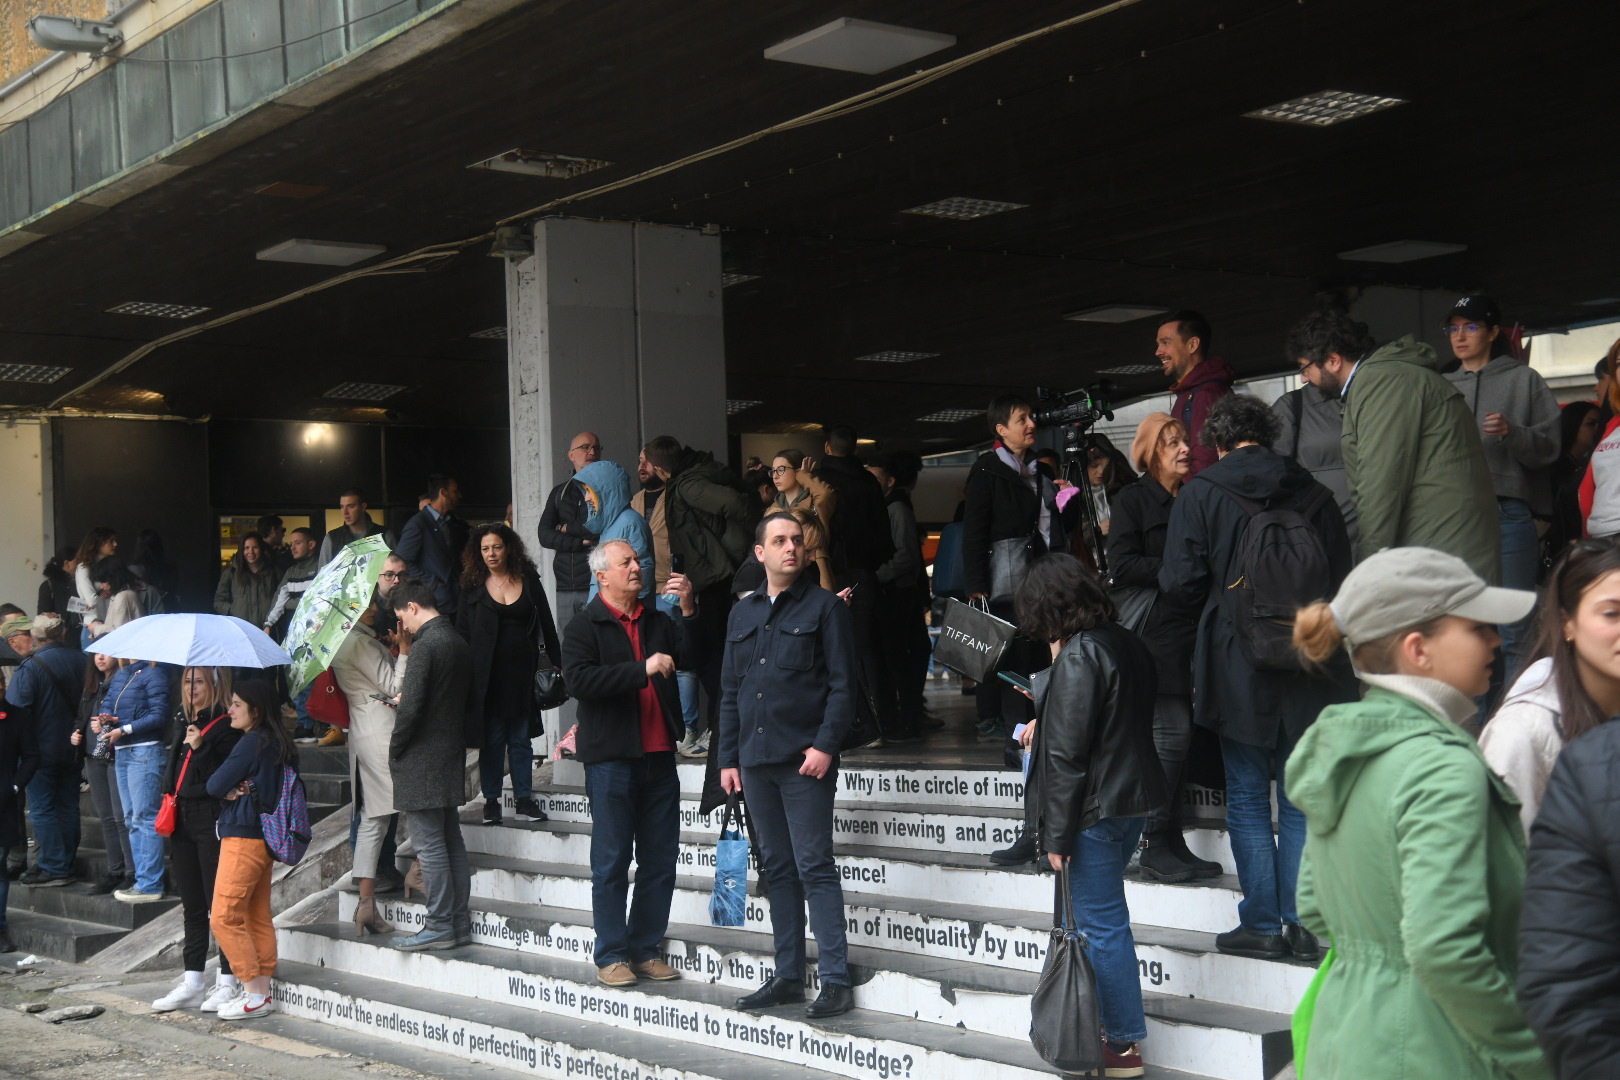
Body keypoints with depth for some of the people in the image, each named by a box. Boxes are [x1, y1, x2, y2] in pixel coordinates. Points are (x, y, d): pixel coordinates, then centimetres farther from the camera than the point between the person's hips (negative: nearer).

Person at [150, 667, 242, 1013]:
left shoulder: (227, 727, -10)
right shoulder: (186, 724, 14)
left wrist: (201, 749, -25)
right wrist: (169, 821, 17)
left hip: (212, 824, -8)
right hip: (183, 823, 8)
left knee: (219, 905, -2)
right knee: (192, 906, 12)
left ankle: (227, 982, 6)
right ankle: (191, 983, 17)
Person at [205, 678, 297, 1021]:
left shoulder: (251, 742, -16)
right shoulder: (279, 743, 10)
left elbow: (215, 786, -13)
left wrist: (230, 788, 8)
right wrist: (236, 789, -4)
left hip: (243, 838, -9)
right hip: (265, 838, 9)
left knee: (224, 917, -4)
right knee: (258, 917, 12)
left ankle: (254, 995, -3)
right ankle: (263, 992, 14)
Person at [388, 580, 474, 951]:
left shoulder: (426, 645, -16)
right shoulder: (459, 642, 11)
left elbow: (410, 708, -20)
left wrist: (394, 751, -7)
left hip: (422, 763, -9)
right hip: (450, 756, 9)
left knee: (430, 846, -3)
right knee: (451, 842, 12)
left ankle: (439, 927, 0)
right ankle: (460, 923, 17)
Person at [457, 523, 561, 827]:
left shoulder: (529, 581, 6)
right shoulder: (473, 586, 4)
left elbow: (546, 625, 9)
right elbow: (462, 631, 4)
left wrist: (556, 663, 5)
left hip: (522, 670, 1)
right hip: (488, 673, -1)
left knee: (521, 738, 6)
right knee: (492, 738, 3)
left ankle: (523, 800, 10)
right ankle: (491, 801, 10)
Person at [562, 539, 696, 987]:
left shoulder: (658, 621, 15)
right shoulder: (585, 626, -1)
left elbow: (693, 657, 6)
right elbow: (579, 679, -17)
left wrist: (689, 610, -6)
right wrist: (643, 669, -21)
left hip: (659, 755, 5)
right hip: (611, 758, -5)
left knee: (660, 859, 8)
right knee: (611, 861, 0)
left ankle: (645, 949, 17)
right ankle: (611, 955, 8)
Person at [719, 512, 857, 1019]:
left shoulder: (825, 607, -1)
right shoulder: (742, 614, 16)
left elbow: (843, 685, -6)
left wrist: (825, 745, -16)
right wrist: (729, 758, 12)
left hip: (805, 760, -6)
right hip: (757, 761, 6)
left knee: (814, 867, -7)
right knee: (777, 868, 10)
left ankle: (835, 981, -3)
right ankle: (788, 977, 17)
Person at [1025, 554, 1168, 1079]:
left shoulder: (1077, 658, -18)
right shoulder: (1126, 643, 8)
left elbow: (1066, 756, -19)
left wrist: (1058, 836, -14)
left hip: (1095, 809, -9)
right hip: (1134, 798, 9)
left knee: (1102, 925, 0)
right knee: (1103, 918, 18)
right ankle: (1107, 1019, 27)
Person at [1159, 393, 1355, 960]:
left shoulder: (1201, 493, -5)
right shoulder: (1314, 494, 4)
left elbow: (1180, 583, -8)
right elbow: (1343, 579, 6)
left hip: (1238, 663, -3)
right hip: (1307, 669, 3)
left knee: (1248, 798, 6)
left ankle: (1263, 924, 6)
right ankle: (1303, 924, 9)